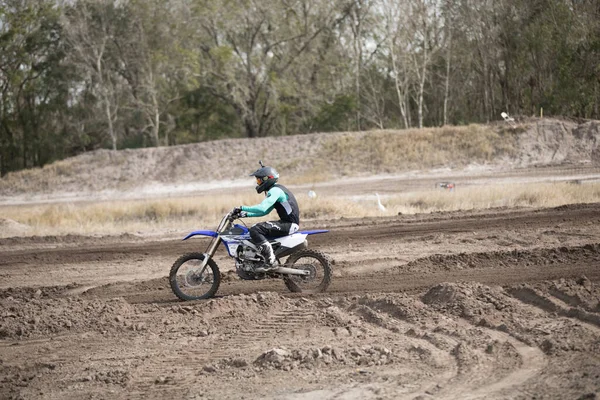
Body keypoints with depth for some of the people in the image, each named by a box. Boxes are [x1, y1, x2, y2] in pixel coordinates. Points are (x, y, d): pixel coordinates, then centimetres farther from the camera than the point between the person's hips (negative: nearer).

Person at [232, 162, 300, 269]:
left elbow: (262, 208, -28)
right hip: (288, 223, 11)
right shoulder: (275, 190, 19)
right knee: (255, 228, 22)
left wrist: (242, 208, -21)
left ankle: (270, 259, -24)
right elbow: (265, 211, 24)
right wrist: (247, 214, 15)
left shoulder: (275, 191, -15)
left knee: (255, 230, -22)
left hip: (289, 224, -11)